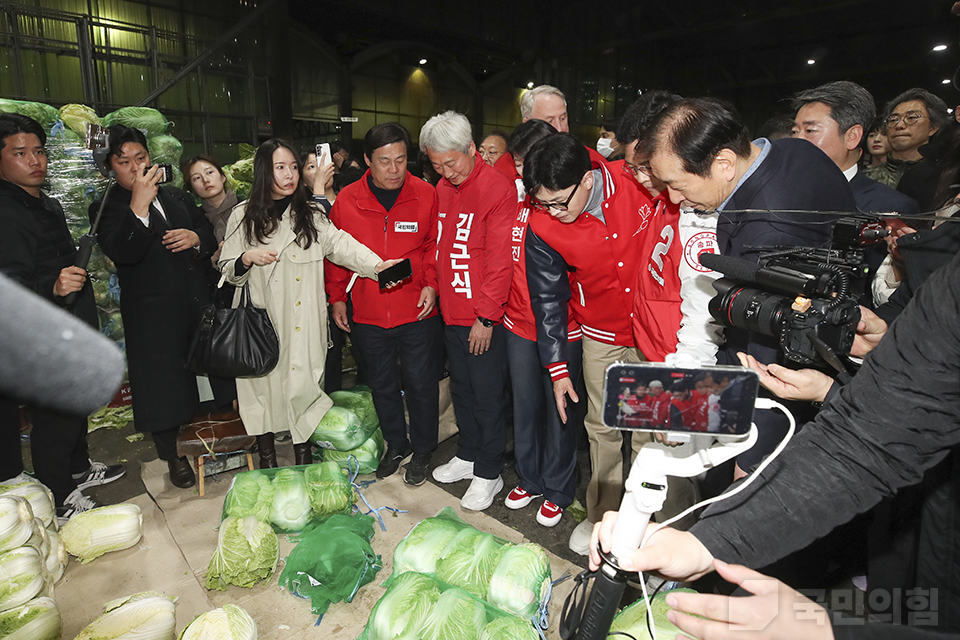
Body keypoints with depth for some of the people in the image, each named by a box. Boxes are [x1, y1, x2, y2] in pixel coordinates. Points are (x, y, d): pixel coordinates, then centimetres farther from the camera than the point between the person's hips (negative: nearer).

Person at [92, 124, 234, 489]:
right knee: (163, 382, 7)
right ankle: (172, 456, 27)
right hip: (154, 316, -4)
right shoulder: (107, 209, -3)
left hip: (201, 304, 5)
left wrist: (196, 237, -7)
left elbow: (212, 236, 16)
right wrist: (139, 205, -29)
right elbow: (122, 253, -21)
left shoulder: (179, 198, 14)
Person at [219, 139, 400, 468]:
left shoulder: (311, 215, 7)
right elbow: (228, 271, 10)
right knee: (263, 383, 5)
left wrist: (376, 264, -28)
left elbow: (340, 243, -11)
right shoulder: (243, 216, 6)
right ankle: (267, 459, 25)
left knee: (302, 384, 2)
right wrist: (248, 258, -12)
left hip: (303, 322, 0)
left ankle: (303, 459, 20)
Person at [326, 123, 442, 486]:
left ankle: (422, 450, 29)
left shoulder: (426, 195, -6)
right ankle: (396, 444, 38)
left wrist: (431, 284, -10)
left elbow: (435, 245, 3)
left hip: (417, 313, -2)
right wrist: (337, 297, 7)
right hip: (367, 315, 2)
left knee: (420, 383, 7)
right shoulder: (346, 200, -2)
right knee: (382, 384, 16)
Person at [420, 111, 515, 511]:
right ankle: (468, 455, 37)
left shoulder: (498, 188, -14)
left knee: (488, 395, 4)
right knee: (461, 387, 19)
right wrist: (432, 285, 10)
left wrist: (486, 316, -16)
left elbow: (500, 259, -16)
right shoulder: (442, 190, 9)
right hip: (451, 312, 8)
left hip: (484, 317, -7)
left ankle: (489, 473, 21)